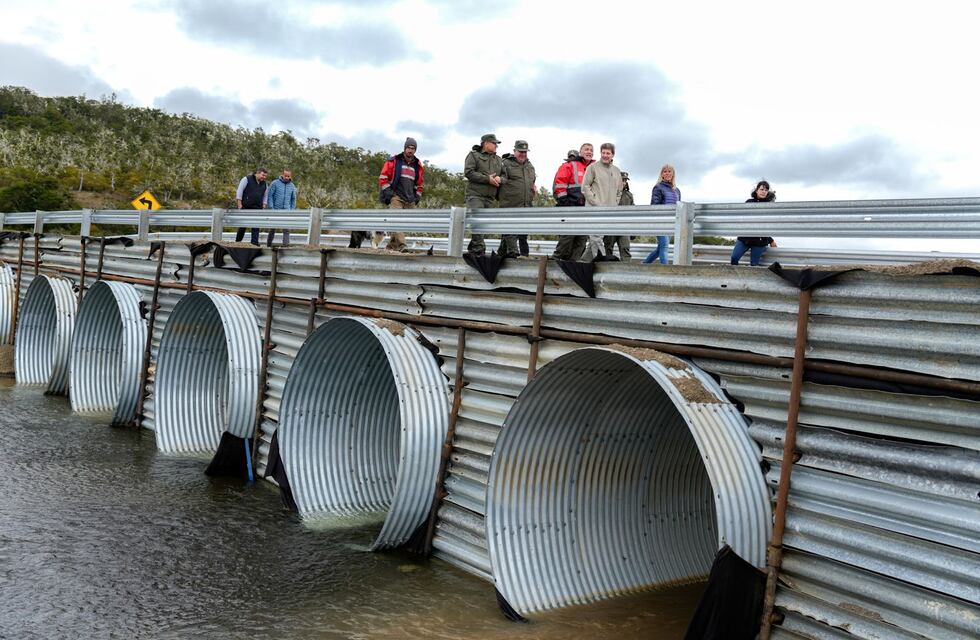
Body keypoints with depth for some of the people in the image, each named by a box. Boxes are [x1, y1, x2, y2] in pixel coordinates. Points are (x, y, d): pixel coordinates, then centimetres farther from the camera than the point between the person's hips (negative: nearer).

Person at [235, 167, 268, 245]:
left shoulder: (264, 184, 14)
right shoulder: (247, 179, -3)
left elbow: (264, 196, 23)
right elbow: (239, 192, -6)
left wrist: (263, 206, 12)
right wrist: (240, 204, -10)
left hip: (257, 209, 4)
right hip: (245, 208, -4)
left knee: (256, 228, -1)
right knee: (242, 227, 3)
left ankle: (255, 244, -1)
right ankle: (237, 243, 16)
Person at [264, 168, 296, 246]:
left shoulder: (292, 186, 8)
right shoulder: (275, 183, -3)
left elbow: (293, 199, 15)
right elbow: (269, 195, -3)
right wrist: (271, 208, -10)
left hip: (286, 211, 2)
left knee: (286, 230, -8)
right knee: (272, 229, 8)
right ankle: (268, 245, 20)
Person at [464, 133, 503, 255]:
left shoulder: (497, 159, 21)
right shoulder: (474, 155, 2)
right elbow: (468, 172, -10)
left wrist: (499, 178, -5)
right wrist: (487, 179, -14)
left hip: (490, 197, 6)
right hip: (475, 195, -6)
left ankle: (472, 249, 12)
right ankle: (479, 249, -19)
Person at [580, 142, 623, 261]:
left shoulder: (617, 171, 18)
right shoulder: (593, 167, 3)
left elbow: (619, 191, 25)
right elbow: (585, 187, -3)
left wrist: (615, 204, 9)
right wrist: (596, 202, -11)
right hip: (595, 209, -5)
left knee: (594, 239, 8)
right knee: (596, 238, -16)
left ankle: (585, 260, 17)